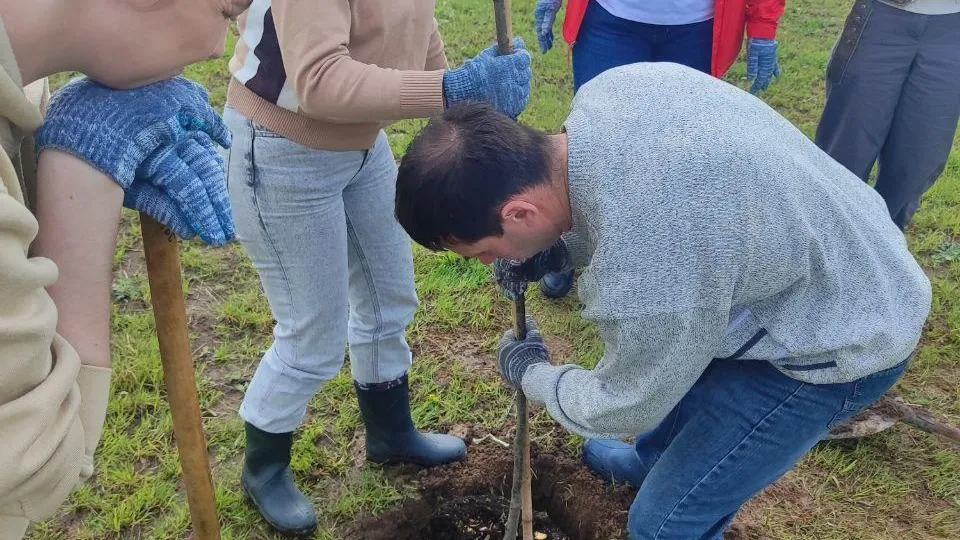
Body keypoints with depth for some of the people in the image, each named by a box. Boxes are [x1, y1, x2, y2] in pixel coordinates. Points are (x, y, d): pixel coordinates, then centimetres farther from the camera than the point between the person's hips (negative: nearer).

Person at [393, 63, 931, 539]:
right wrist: (556, 250, -3)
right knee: (670, 357, 31)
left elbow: (626, 405, -17)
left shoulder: (641, 281, -39)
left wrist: (529, 373, 2)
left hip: (843, 337, -8)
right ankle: (654, 462, 61)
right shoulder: (608, 88, -16)